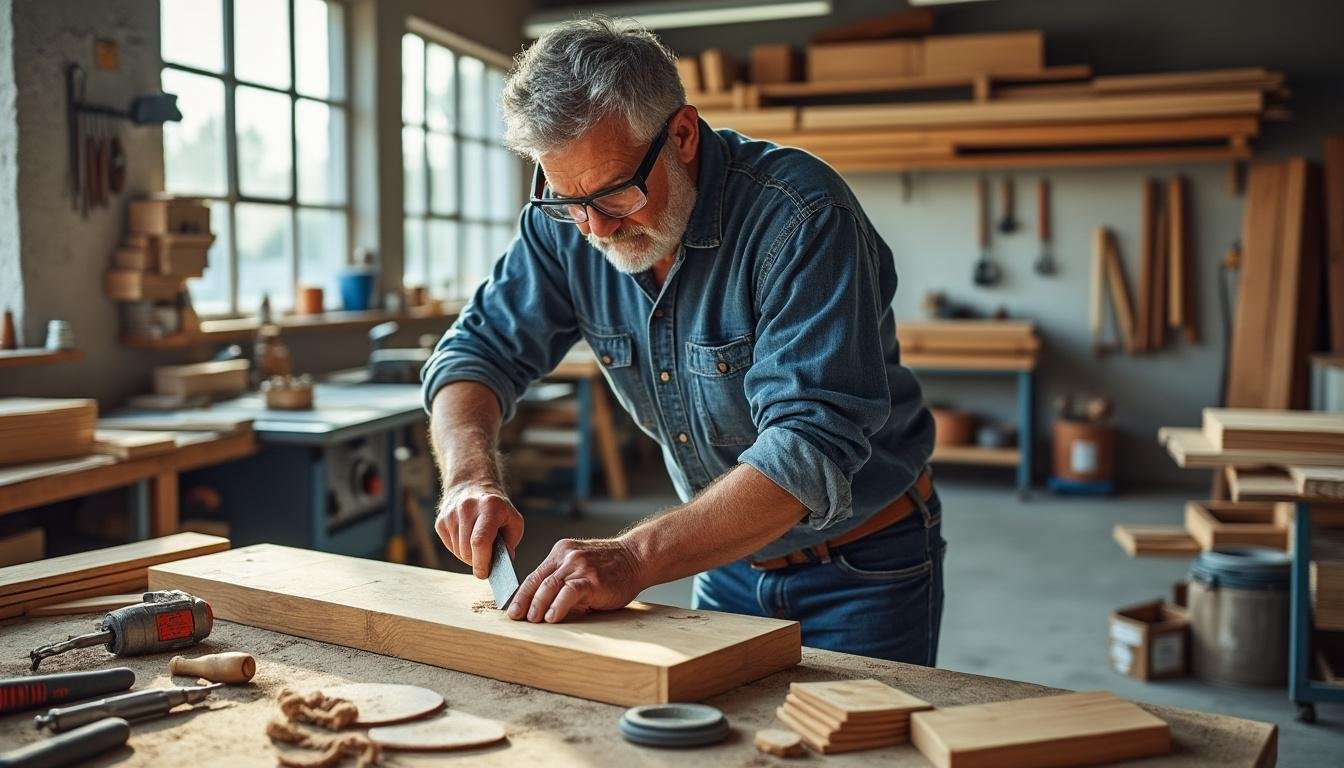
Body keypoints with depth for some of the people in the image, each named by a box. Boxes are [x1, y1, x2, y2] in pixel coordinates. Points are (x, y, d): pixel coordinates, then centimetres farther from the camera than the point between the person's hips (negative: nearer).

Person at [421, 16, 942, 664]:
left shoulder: (800, 218, -28)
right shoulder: (568, 227, -10)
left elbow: (812, 448, -35)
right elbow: (479, 350, -3)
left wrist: (635, 558, -44)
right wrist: (471, 476, -24)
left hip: (864, 568, -4)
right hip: (729, 560, 5)